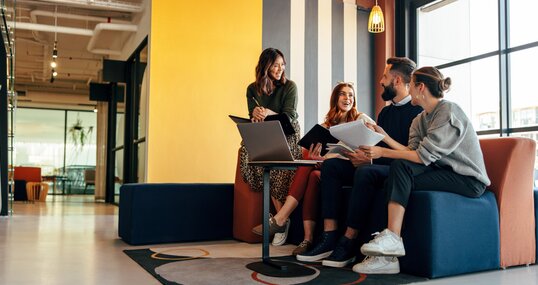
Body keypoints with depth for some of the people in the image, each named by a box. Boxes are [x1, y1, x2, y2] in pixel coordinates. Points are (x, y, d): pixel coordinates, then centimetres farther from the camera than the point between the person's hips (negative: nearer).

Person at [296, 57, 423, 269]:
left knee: (366, 172, -37)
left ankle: (348, 242, -26)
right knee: (331, 165, -10)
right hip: (379, 166, 8)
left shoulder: (418, 110, -6)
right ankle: (329, 237, -21)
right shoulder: (385, 112, 22)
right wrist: (362, 155, -5)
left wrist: (372, 159, -21)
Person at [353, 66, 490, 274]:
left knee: (401, 168, -23)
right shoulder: (420, 120, 13)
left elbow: (424, 155, -21)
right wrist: (384, 136, -3)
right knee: (399, 165, -16)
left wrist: (383, 153, -21)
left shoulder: (449, 111, -13)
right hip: (445, 171, 8)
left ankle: (392, 238, -21)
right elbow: (412, 152, -3)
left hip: (469, 179, -7)